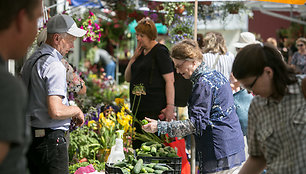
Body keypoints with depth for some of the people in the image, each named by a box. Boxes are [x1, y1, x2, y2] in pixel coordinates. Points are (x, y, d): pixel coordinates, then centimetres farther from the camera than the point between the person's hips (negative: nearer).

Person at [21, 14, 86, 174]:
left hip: (29, 135, 9)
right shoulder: (54, 66, -17)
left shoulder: (30, 60, 14)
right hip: (50, 139, -9)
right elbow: (56, 111, -25)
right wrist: (76, 110, -5)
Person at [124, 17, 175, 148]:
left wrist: (170, 107, -21)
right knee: (136, 145, 6)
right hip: (137, 108, 8)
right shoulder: (142, 52, 18)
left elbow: (170, 80, -13)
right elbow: (128, 78, 20)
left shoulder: (160, 51, -6)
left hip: (154, 110, -8)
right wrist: (134, 57, 6)